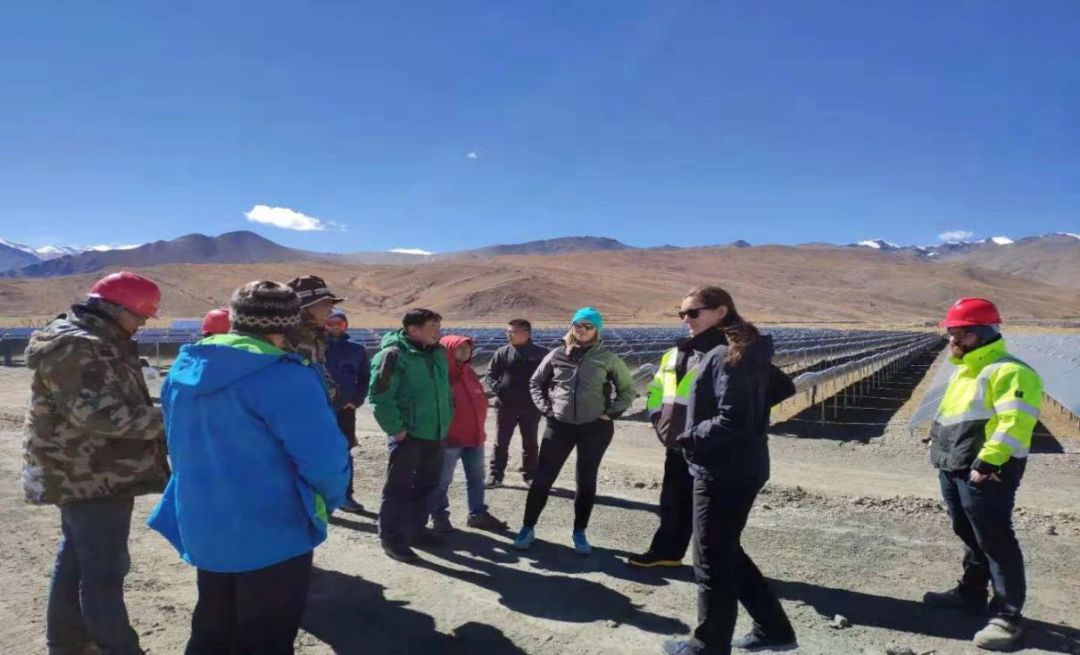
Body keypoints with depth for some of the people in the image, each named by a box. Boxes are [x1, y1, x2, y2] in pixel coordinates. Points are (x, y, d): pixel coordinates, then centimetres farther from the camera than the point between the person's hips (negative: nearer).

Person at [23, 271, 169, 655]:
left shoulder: (96, 342, 13)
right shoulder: (75, 346, -21)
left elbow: (117, 402, 18)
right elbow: (99, 412, -30)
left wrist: (155, 420, 6)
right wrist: (164, 421, -27)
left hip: (83, 473, 11)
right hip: (92, 477, -11)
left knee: (77, 559, 21)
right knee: (104, 569, -4)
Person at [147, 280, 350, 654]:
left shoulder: (184, 369, 4)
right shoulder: (284, 376, -23)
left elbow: (180, 447, 16)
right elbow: (323, 458, -24)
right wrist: (332, 497, -3)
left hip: (204, 532, 8)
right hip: (273, 538, -7)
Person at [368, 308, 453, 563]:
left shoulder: (438, 354, 10)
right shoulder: (393, 354, -15)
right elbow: (379, 396, -19)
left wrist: (446, 419, 15)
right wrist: (395, 428, -18)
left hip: (434, 434, 8)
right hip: (408, 434, -8)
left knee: (426, 484, 17)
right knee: (399, 487, 1)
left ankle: (415, 530, 32)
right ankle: (391, 538, 12)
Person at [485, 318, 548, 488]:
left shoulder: (540, 354, -3)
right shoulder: (502, 352, 0)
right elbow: (490, 373, 6)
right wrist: (496, 388, -10)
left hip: (531, 406, 0)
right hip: (505, 406, 1)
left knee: (530, 443, 11)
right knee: (501, 442, 6)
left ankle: (530, 475, 24)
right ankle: (495, 474, 16)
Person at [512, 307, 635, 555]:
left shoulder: (607, 358, -4)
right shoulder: (557, 355, 0)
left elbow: (627, 389, 6)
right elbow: (535, 383, 13)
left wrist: (611, 413, -3)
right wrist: (545, 408, 2)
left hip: (595, 428, -1)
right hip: (560, 426, 1)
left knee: (587, 481, 9)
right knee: (542, 478, 3)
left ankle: (579, 532, 24)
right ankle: (528, 528, 18)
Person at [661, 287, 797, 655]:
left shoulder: (728, 356, -19)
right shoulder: (745, 352, 12)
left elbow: (731, 421, -25)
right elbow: (781, 388, 19)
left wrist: (687, 437, -14)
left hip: (724, 473, -10)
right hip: (738, 469, 10)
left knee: (712, 561, 4)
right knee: (726, 552, 21)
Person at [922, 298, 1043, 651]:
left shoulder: (1009, 371, -14)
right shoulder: (964, 370, 18)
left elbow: (1013, 423, -24)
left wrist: (987, 462, -27)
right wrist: (941, 452, 20)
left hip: (985, 473, -10)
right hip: (953, 470, 10)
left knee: (996, 541, -3)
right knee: (970, 535, 20)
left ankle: (1007, 617, 5)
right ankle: (971, 592, 34)